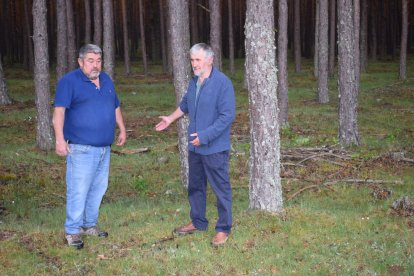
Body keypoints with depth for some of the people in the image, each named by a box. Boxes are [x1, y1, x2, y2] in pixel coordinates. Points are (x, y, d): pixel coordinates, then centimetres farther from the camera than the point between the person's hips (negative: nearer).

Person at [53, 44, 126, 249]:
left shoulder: (106, 80, 14)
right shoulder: (69, 81, -8)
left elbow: (115, 107, 25)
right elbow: (59, 111, -18)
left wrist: (122, 130, 24)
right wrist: (60, 139, -27)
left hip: (104, 148, 7)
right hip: (81, 148, -7)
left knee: (99, 188, 13)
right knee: (78, 191, -7)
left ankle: (90, 225, 26)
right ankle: (72, 231, 3)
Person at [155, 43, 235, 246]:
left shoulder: (222, 83, -18)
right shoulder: (194, 82, 7)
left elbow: (227, 115, -21)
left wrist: (205, 136, -22)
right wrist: (171, 118, 26)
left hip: (215, 148, -8)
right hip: (195, 146, 8)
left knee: (221, 188, 2)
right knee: (195, 186, 18)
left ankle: (223, 229, 13)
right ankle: (198, 222, 34)